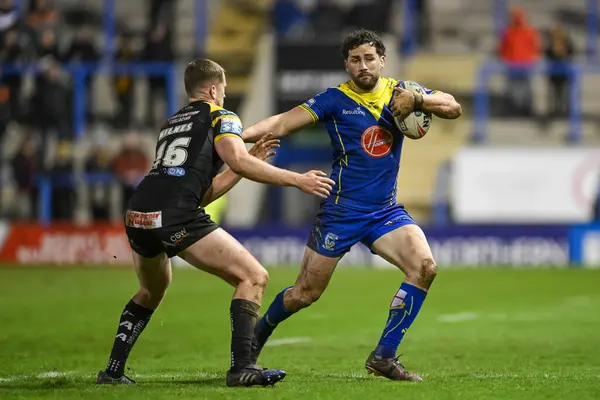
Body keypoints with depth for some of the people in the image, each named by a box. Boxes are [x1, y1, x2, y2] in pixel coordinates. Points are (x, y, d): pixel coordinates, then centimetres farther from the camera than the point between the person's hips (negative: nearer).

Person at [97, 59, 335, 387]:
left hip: (136, 216, 8)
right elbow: (238, 161, -10)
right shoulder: (220, 117, 11)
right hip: (175, 216, -8)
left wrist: (252, 160, 33)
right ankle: (241, 367, -15)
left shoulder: (171, 123, 31)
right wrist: (296, 180, -7)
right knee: (254, 277, -1)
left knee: (151, 293, 34)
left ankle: (113, 370, 29)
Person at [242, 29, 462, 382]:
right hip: (341, 211, -3)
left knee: (424, 267, -20)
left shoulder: (398, 92, 3)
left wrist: (417, 100, -23)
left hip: (385, 211, 3)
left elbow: (453, 108, -4)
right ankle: (258, 334, 33)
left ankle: (384, 356, -12)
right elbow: (283, 123, -14)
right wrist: (236, 136, -29)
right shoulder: (336, 99, -7)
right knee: (306, 293, 3)